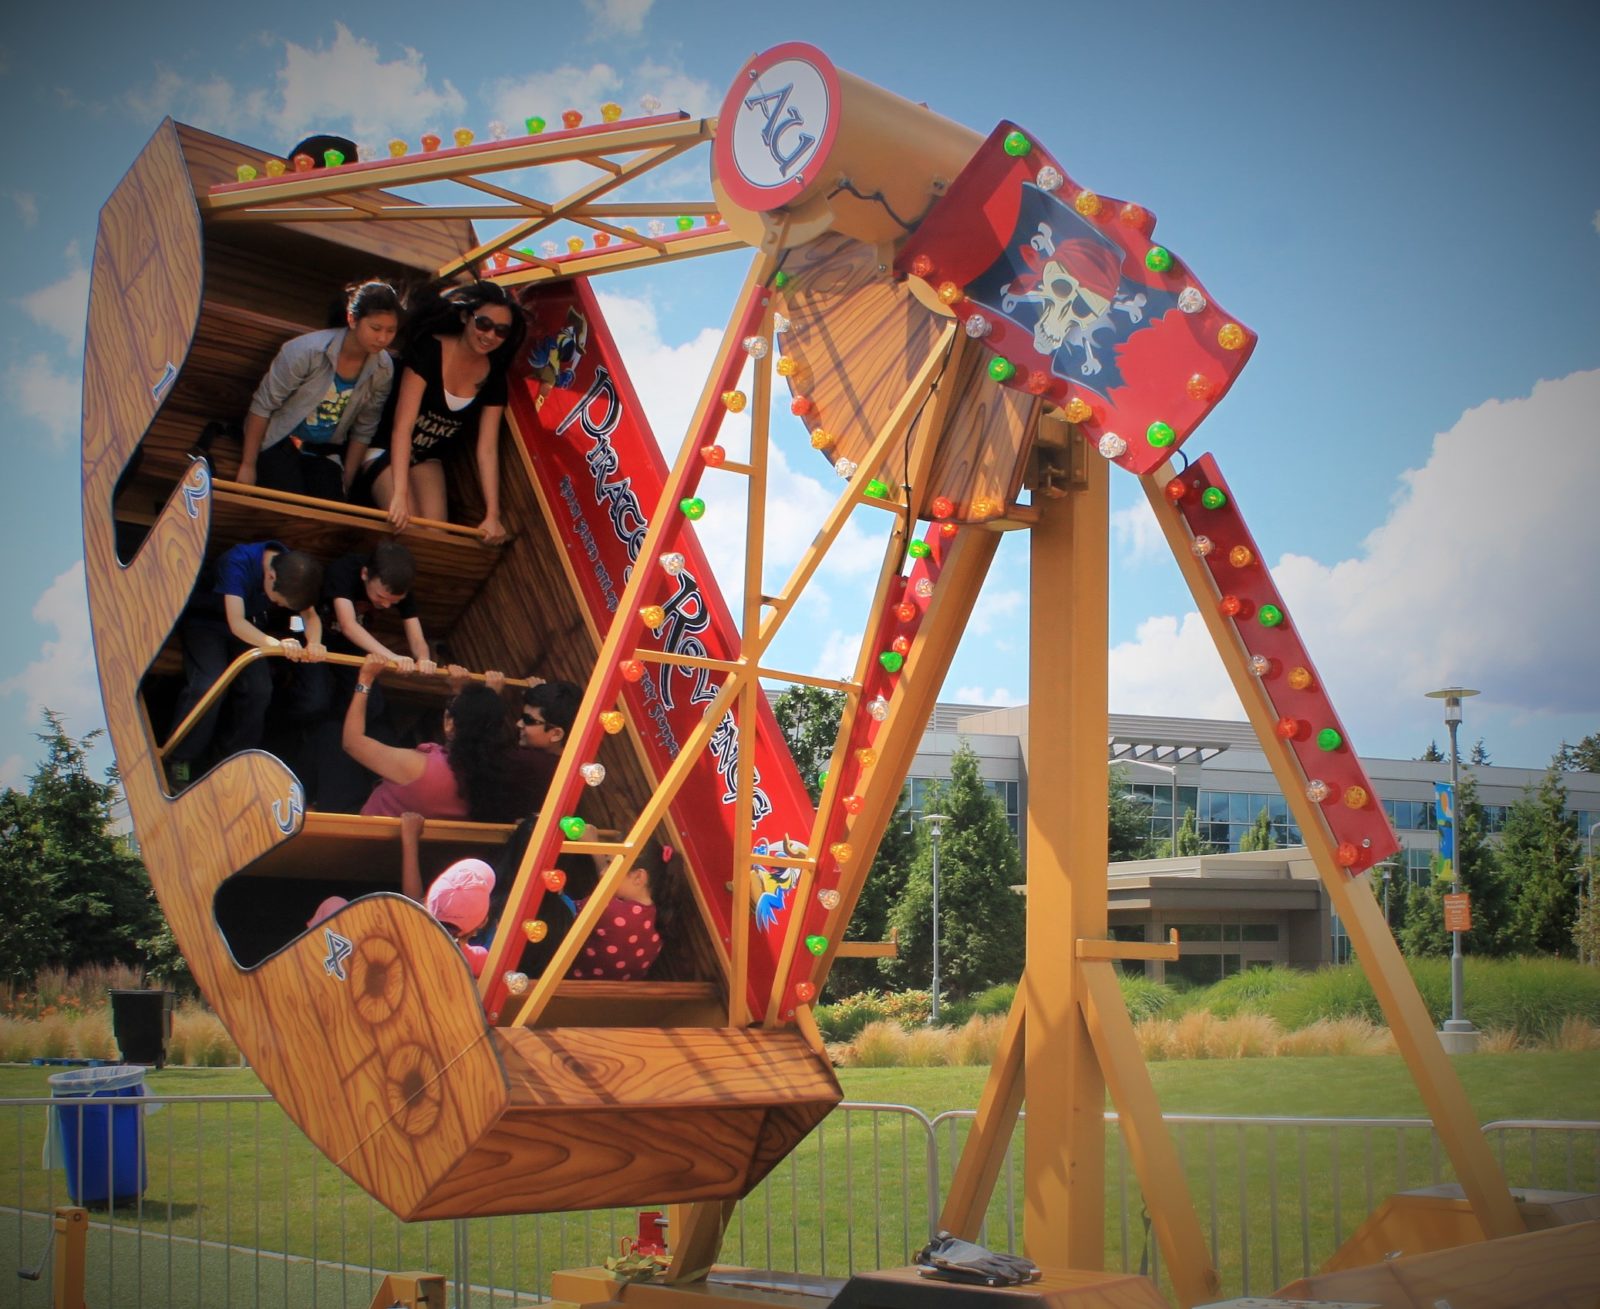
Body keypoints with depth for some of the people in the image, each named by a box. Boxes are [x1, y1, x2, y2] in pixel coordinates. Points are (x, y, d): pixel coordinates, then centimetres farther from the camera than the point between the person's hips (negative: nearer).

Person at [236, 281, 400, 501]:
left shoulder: (383, 370, -10)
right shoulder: (308, 350, -23)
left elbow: (363, 430, 2)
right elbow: (263, 405, -15)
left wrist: (345, 482, 3)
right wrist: (248, 465, -13)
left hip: (325, 452, 4)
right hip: (280, 444, -4)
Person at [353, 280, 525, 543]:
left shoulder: (493, 378, -6)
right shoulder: (430, 350, -22)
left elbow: (487, 449, -8)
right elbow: (402, 425, -29)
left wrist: (492, 515, -16)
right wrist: (400, 494, -39)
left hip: (427, 459, 5)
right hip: (387, 450, -5)